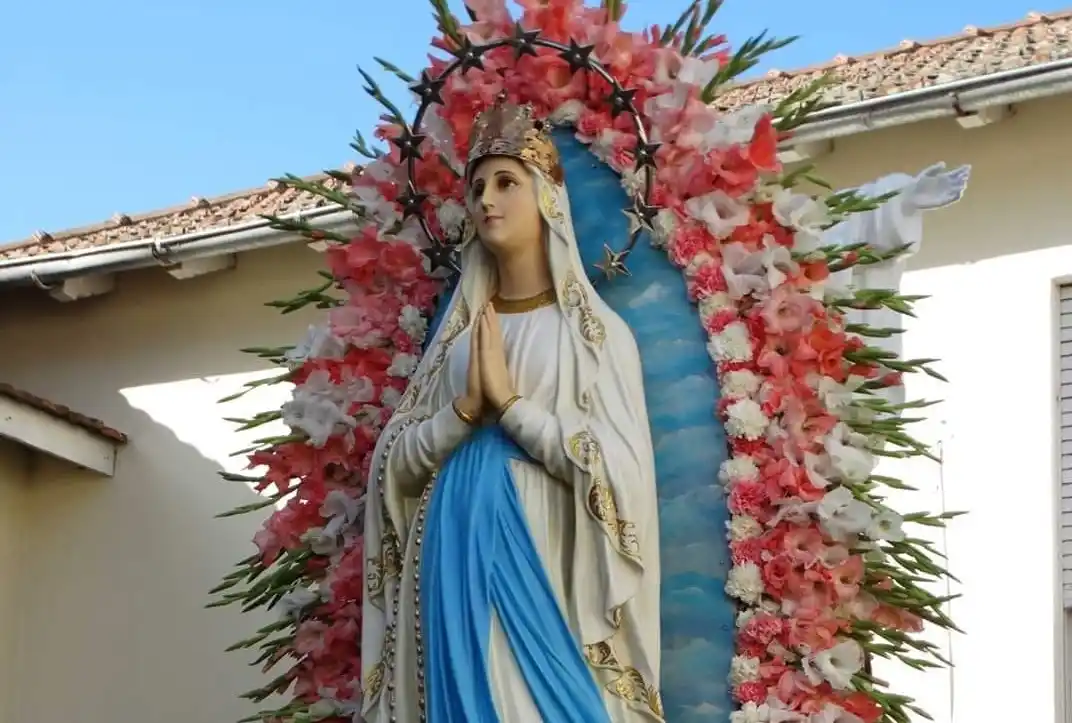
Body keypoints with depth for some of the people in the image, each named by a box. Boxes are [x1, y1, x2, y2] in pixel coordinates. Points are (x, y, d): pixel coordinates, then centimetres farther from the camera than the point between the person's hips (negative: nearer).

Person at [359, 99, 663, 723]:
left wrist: (509, 400, -11)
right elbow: (396, 463, 8)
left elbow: (619, 472, -10)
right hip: (457, 573, 4)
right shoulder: (457, 335, 13)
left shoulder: (597, 332, 1)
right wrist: (466, 408, -9)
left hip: (547, 573, -4)